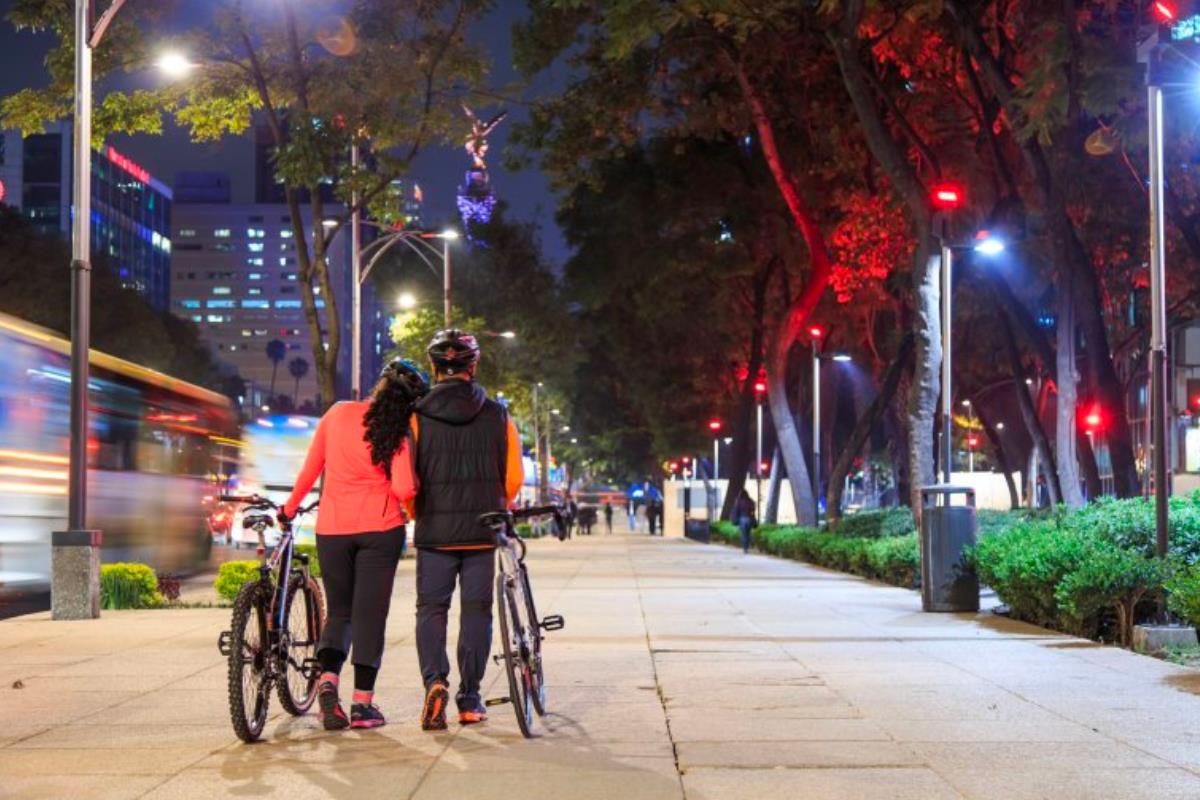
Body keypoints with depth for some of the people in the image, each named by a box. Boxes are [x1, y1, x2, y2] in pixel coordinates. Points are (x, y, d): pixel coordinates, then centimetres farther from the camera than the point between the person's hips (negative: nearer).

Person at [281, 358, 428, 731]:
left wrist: (290, 507, 20)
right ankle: (363, 703, 6)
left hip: (332, 528, 3)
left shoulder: (337, 413, 1)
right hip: (380, 528, -3)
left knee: (339, 611, 16)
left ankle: (328, 679, -8)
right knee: (370, 614, 5)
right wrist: (408, 508, 6)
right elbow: (404, 490, -17)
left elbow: (310, 469, 7)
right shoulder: (396, 432, -8)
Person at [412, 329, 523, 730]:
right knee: (476, 610, 8)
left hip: (434, 532, -1)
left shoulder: (418, 417, -5)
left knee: (431, 609, 9)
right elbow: (514, 479, 0)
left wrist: (420, 515, 10)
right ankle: (470, 700, 11)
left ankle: (435, 679, -13)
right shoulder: (497, 416, 0)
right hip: (482, 532, 1)